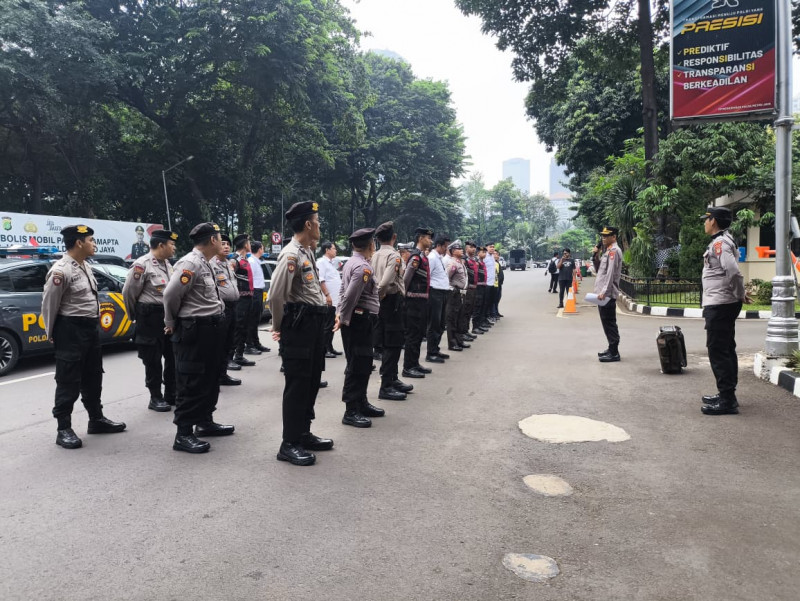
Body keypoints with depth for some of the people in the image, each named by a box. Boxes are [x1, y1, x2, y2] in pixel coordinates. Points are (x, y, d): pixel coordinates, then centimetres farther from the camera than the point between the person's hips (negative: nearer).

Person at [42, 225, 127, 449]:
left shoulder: (85, 266, 10)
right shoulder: (61, 270, -18)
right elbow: (49, 304, -14)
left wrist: (94, 324, 17)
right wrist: (51, 333, -5)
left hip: (91, 328, 9)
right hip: (71, 331, -9)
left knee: (93, 378, 17)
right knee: (69, 382, -1)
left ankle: (96, 419, 30)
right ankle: (64, 429, 9)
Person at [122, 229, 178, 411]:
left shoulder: (167, 264, 12)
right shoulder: (142, 264, -14)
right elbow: (129, 292, -10)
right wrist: (135, 316, 2)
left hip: (169, 315, 8)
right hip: (151, 318, -8)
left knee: (173, 357, 12)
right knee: (153, 360, 2)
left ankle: (171, 394, 24)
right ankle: (156, 398, 13)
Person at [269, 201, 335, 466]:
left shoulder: (307, 252, 14)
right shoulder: (291, 255, -17)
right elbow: (276, 295, -22)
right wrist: (279, 327, -8)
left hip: (314, 324, 10)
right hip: (299, 325, -10)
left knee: (311, 381, 16)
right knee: (297, 384, -3)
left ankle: (303, 434, 28)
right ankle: (289, 444, 7)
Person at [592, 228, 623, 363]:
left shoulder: (614, 251, -10)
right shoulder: (608, 251, 20)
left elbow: (611, 273, -19)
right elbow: (599, 269, 25)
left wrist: (604, 291, -23)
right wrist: (596, 256, 10)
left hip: (607, 294, -10)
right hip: (603, 293, 10)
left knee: (609, 323, -8)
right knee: (607, 322, 14)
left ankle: (614, 353, -5)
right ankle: (612, 349, 22)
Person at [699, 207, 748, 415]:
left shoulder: (719, 243, -16)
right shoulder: (723, 241, 16)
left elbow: (733, 271, -28)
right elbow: (731, 271, 19)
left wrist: (740, 294, -15)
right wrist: (739, 294, 11)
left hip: (719, 305, -11)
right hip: (721, 304, 11)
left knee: (718, 351, -8)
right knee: (726, 349, 15)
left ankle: (727, 400, -4)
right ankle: (727, 394, 25)